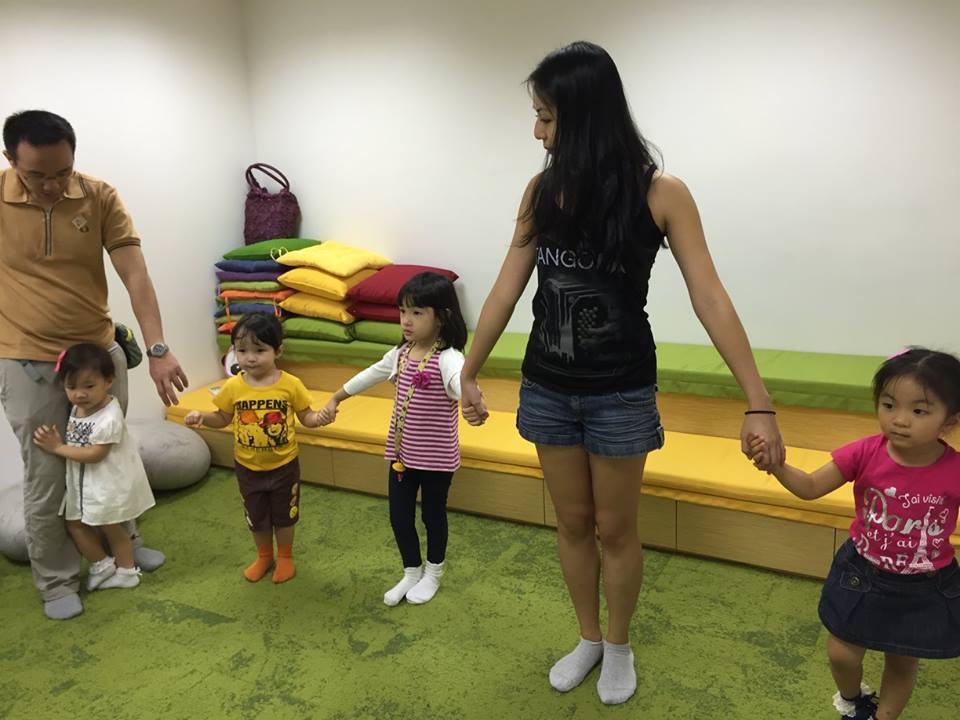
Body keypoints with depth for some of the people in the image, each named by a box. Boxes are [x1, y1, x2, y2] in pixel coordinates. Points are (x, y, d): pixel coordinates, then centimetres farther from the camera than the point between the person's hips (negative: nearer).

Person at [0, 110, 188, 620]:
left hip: (101, 353, 2)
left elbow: (134, 275, -14)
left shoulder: (100, 197, -9)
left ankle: (124, 541, 41)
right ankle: (56, 581, 26)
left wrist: (157, 349, -22)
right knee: (45, 480, 8)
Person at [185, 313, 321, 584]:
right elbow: (223, 418, 2)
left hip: (284, 466, -2)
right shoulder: (233, 386, -12)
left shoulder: (291, 384, -18)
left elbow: (305, 416, -8)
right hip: (248, 468, 2)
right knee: (256, 517, 21)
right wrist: (201, 417, -16)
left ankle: (285, 557, 41)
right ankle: (264, 556, 46)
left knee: (284, 515, 18)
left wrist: (320, 417, -29)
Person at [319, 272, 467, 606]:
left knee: (433, 514, 14)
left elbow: (461, 381, -46)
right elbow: (368, 376, 18)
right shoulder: (400, 354, 1)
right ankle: (412, 572, 37)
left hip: (436, 456, -6)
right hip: (402, 453, 6)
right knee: (399, 516, 14)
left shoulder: (447, 358, -22)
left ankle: (433, 573, 38)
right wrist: (334, 400, 28)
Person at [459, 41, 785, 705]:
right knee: (573, 523, 17)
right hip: (548, 388, 3)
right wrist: (469, 372, 8)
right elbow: (507, 288, 2)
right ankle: (588, 639, 40)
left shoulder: (660, 192, -13)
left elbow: (710, 298, -15)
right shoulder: (543, 191, -3)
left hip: (621, 393, -3)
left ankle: (620, 647, 38)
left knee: (615, 528, 12)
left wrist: (759, 404, -18)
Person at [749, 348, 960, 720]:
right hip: (863, 575, 1)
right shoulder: (866, 453, -20)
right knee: (842, 653, 14)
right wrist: (776, 465, -33)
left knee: (903, 662, 20)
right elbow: (811, 487, -15)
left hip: (925, 589, -1)